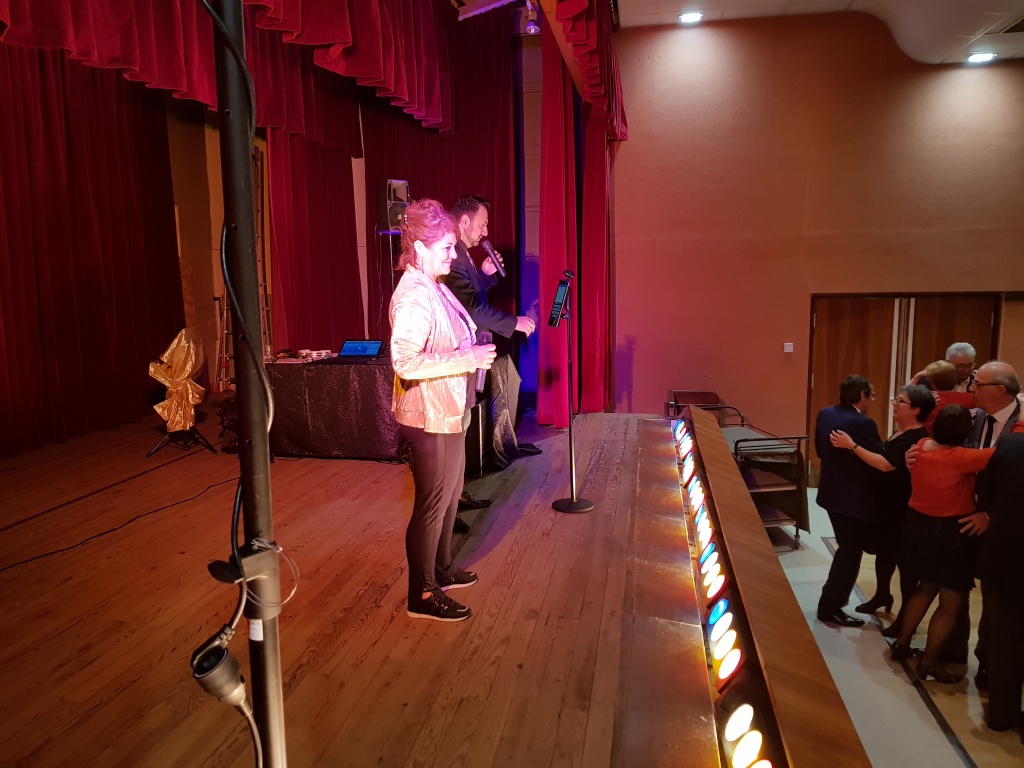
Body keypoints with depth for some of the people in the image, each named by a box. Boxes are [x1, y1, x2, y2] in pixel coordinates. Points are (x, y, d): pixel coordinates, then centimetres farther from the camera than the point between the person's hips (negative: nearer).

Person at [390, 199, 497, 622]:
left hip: (448, 413, 10)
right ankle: (422, 594, 19)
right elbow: (405, 363, -32)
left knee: (449, 496, 22)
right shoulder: (413, 297, -22)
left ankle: (441, 568, 40)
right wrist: (468, 358, -27)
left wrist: (475, 350, 7)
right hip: (429, 417, -10)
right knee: (433, 504, 3)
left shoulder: (434, 287, 9)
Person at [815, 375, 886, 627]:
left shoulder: (825, 414, 2)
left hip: (832, 492, 7)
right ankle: (831, 607, 12)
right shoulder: (863, 423, -23)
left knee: (847, 549, 25)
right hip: (855, 497, -7)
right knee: (851, 553, 5)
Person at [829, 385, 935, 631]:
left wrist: (852, 446, -32)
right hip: (887, 503, 10)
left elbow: (887, 465, -31)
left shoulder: (916, 438, -23)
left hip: (903, 509, -10)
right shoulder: (901, 431, 8)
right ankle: (882, 595, 41)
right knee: (884, 550, 22)